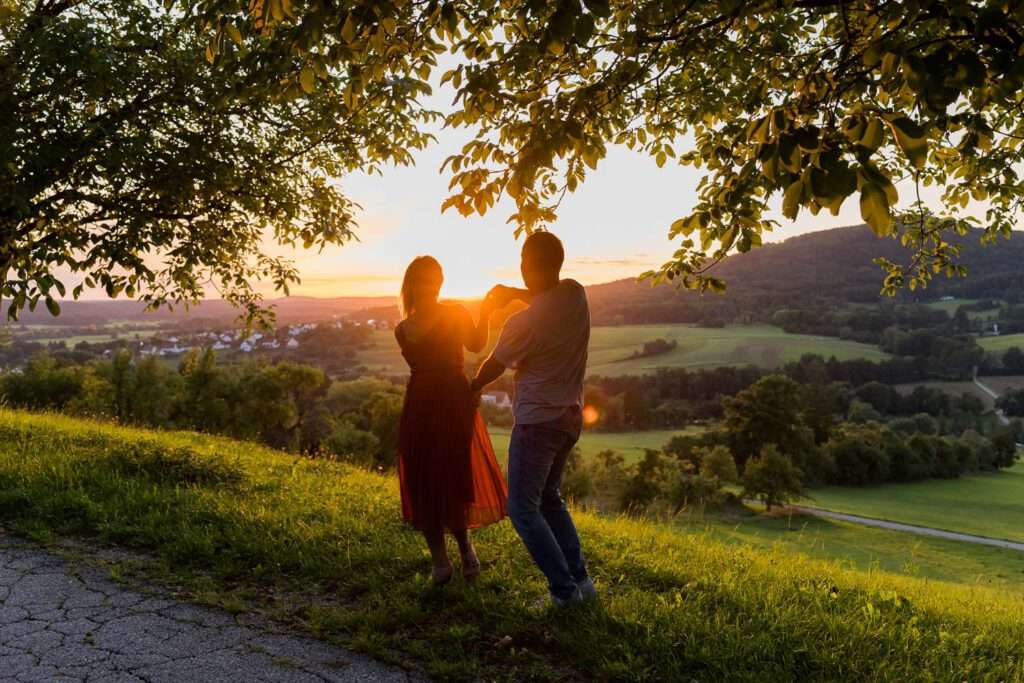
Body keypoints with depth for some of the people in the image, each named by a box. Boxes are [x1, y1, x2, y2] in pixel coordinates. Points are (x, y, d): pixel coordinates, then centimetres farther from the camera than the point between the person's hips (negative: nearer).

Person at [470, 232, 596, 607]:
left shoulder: (521, 323, -22)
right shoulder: (576, 294, -4)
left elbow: (493, 367, -2)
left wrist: (472, 387, 18)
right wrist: (514, 293, 12)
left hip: (537, 420, -7)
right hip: (571, 416, 8)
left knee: (523, 508, 5)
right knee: (549, 498, 22)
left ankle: (564, 588, 5)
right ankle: (580, 578, 22)